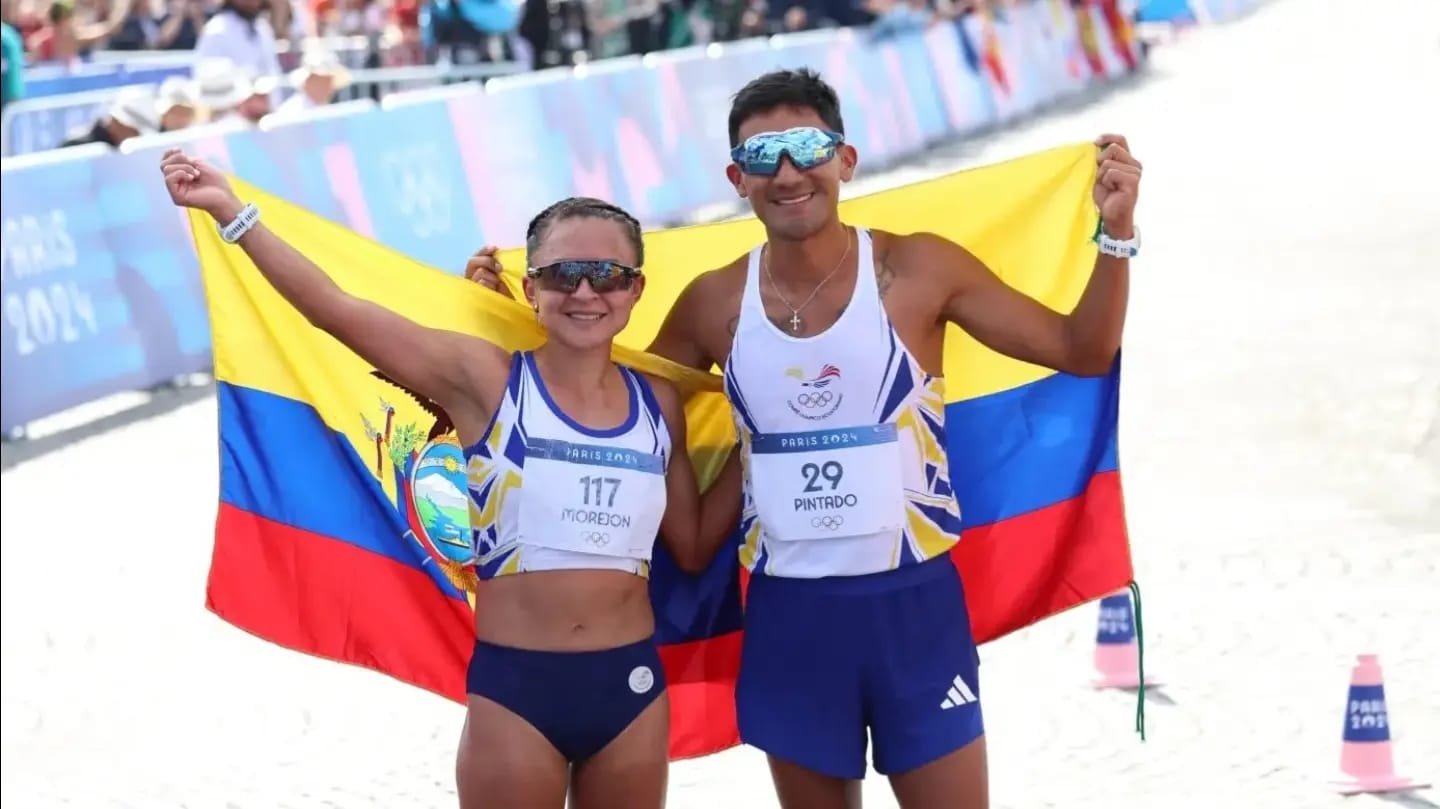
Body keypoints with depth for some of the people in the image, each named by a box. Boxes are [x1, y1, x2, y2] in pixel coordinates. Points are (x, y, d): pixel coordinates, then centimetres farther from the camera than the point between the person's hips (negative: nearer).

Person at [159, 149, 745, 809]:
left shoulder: (657, 405, 5)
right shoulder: (485, 380, -7)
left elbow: (693, 547, 14)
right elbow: (334, 310, -15)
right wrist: (231, 212, -21)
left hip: (631, 685, 4)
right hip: (514, 687, -4)